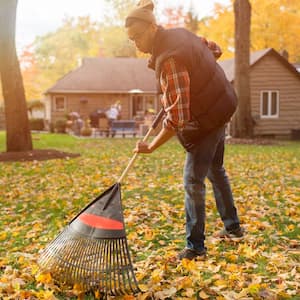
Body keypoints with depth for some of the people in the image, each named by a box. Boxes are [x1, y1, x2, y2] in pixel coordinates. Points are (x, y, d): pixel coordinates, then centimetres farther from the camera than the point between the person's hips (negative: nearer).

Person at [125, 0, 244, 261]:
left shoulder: (169, 60, -30)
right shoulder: (180, 34, -1)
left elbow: (176, 118, -32)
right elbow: (215, 50, 17)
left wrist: (151, 147, -24)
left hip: (206, 120, -10)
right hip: (219, 107, 10)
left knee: (193, 181, -5)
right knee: (215, 170, 23)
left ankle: (195, 247, 5)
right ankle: (233, 226, 38)